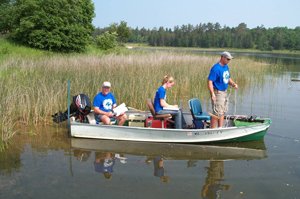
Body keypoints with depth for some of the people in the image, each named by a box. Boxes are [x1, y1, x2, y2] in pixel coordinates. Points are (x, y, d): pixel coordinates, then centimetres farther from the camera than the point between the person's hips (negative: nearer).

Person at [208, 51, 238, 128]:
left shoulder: (226, 67, 9)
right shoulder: (216, 68, -19)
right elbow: (210, 81, -24)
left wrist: (233, 84, 0)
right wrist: (212, 94, -32)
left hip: (224, 92, 10)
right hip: (217, 93, -9)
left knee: (222, 112, 16)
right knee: (217, 113, -7)